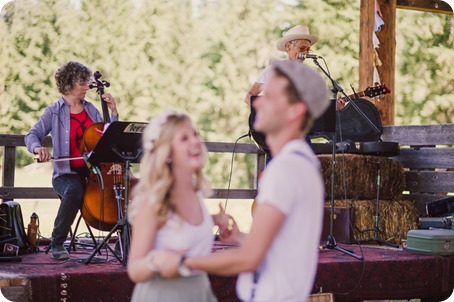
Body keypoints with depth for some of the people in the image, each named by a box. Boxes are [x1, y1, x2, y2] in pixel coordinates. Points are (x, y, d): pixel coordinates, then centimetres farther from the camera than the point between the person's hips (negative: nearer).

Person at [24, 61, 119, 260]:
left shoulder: (90, 109, 14)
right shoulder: (54, 112, 3)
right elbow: (32, 136, -4)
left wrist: (113, 112, 3)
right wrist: (37, 147, -26)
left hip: (93, 170, 4)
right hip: (66, 173, -4)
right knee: (74, 192, -38)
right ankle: (57, 243, -19)